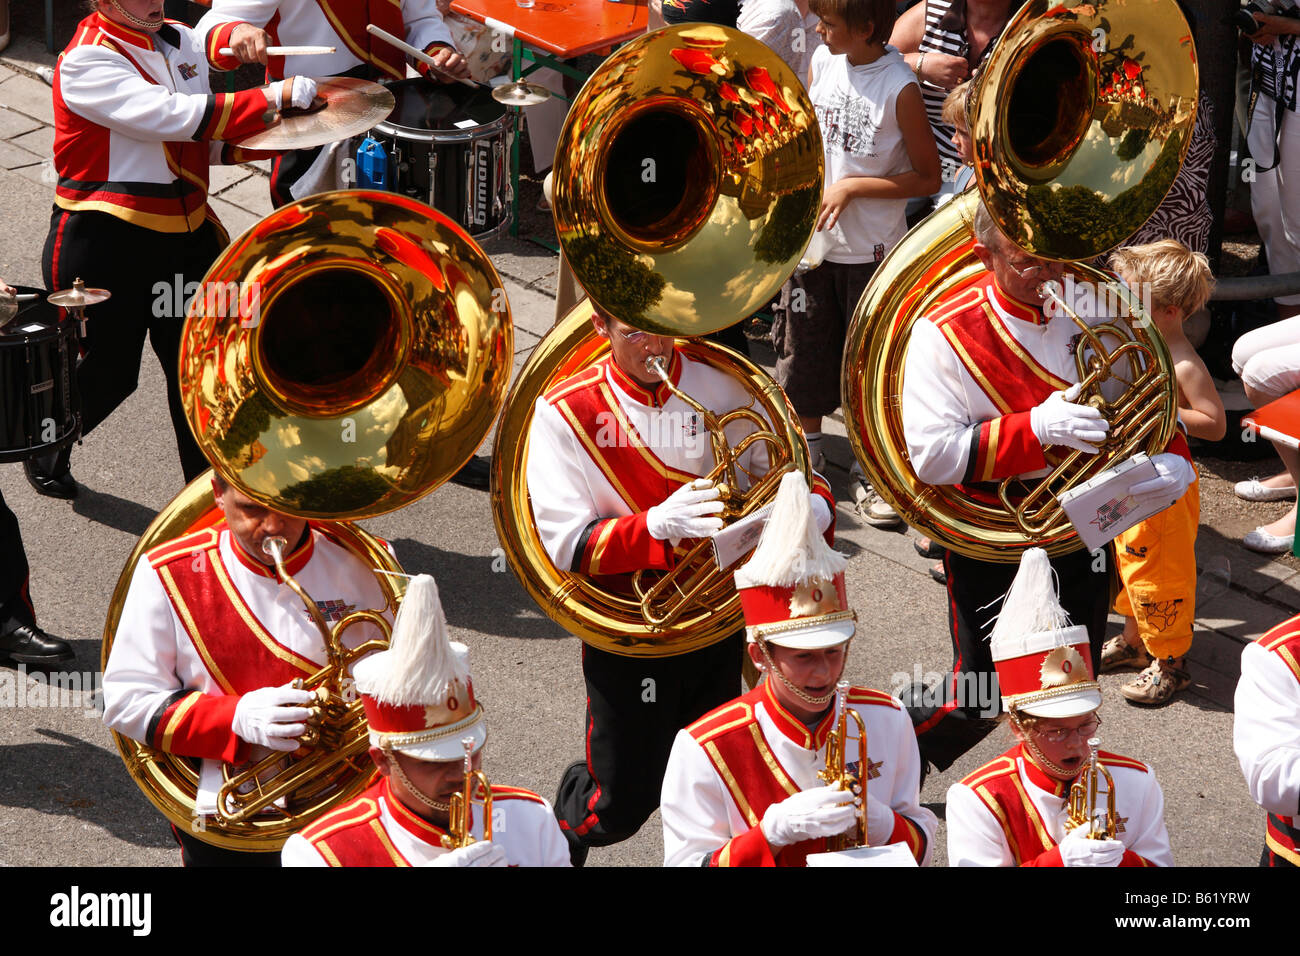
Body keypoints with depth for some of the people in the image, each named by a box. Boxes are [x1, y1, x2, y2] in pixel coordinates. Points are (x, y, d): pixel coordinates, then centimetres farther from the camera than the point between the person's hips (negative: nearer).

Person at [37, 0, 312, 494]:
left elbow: (208, 139, 16)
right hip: (107, 238, -6)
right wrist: (270, 99, -32)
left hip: (186, 230, 6)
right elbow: (169, 117, -29)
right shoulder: (86, 60, -17)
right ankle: (45, 453, 36)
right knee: (107, 372, 7)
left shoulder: (182, 41, 8)